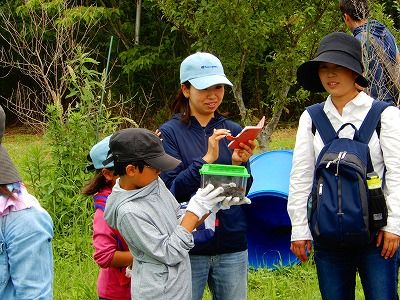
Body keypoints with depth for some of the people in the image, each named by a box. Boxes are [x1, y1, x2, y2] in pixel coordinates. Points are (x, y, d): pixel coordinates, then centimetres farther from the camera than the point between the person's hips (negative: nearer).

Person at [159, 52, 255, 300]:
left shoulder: (233, 131, 8)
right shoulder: (170, 132, -2)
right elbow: (171, 190, -11)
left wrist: (238, 164, -14)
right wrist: (206, 159, -21)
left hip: (232, 245, 3)